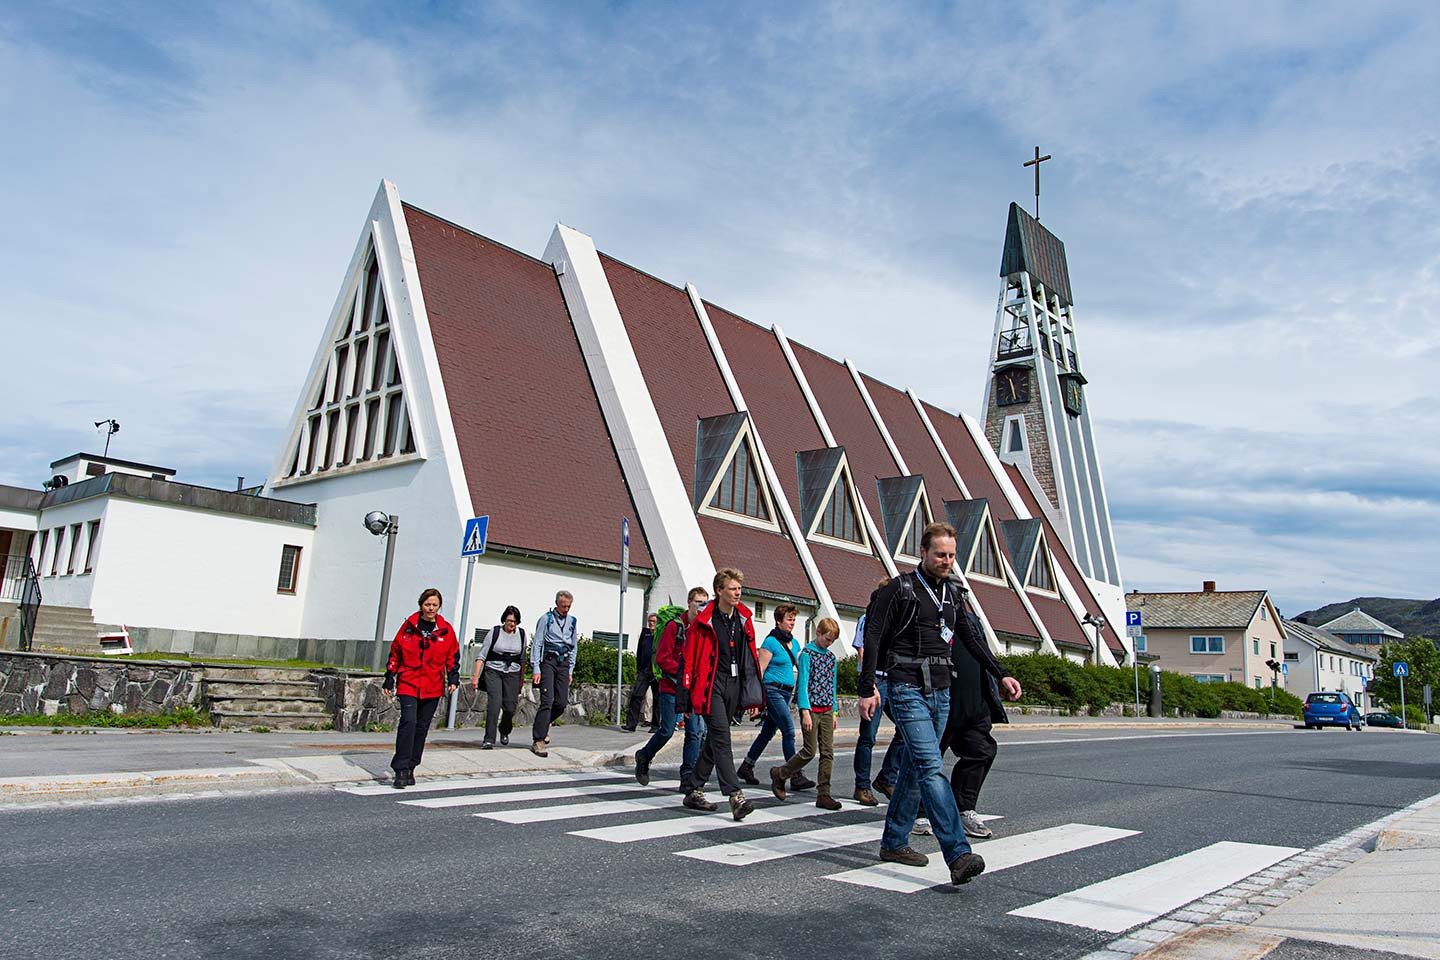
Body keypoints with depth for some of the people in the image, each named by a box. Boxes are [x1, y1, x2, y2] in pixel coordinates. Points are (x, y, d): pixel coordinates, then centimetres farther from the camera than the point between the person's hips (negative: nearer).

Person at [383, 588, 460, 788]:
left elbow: (453, 656, 13)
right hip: (408, 683, -2)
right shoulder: (409, 626, 1)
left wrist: (453, 679, 1)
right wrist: (389, 681, 7)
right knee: (408, 721, -17)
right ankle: (401, 770, -13)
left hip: (433, 687, 2)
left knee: (422, 727, 9)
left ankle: (410, 768, 22)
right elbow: (395, 653, 8)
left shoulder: (446, 630, 4)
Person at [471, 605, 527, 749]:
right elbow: (482, 655, -3)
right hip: (493, 671, -2)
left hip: (512, 673, 2)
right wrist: (476, 676, -9)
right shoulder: (495, 632, -4)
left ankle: (504, 731, 29)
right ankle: (489, 740, -14)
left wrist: (521, 679, 14)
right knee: (494, 703, -18)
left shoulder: (521, 633, 5)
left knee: (510, 707, -3)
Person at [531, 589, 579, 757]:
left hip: (564, 663, 5)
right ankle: (538, 741, -10)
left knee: (562, 702, -1)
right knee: (547, 700, -14)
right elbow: (536, 644, -2)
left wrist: (570, 671, 15)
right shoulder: (546, 619, 0)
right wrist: (536, 669, -8)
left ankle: (545, 722, 29)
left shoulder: (572, 622, 13)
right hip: (548, 661, -5)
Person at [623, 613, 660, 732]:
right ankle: (631, 724, -9)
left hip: (657, 671, -4)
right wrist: (638, 669, 15)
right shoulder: (644, 632, 12)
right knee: (636, 695, -7)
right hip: (644, 670, 4)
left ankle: (655, 725, 17)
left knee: (657, 698, 5)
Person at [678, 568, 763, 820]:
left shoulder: (743, 620, 10)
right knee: (721, 738, -14)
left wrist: (754, 696, 12)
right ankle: (736, 797, -17)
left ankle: (693, 790, 23)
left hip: (734, 686, 6)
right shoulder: (703, 621, -6)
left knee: (715, 741, 11)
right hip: (711, 686, -6)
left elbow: (752, 659, 16)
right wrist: (687, 700, -5)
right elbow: (689, 660, -4)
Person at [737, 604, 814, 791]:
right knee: (789, 731, -12)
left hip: (786, 692, 8)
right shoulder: (771, 642, -9)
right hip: (773, 690, -8)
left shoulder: (794, 642, 14)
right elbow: (760, 670, -12)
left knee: (768, 732, 13)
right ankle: (796, 777, -10)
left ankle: (746, 768, 25)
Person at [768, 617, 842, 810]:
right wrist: (805, 711, -19)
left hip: (826, 710, 6)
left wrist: (834, 712, 15)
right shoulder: (807, 653, -7)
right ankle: (779, 774, 14)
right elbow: (803, 683, -13)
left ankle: (824, 794, 5)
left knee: (828, 752, 1)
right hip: (811, 709, -6)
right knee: (810, 751, -6)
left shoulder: (830, 657, 14)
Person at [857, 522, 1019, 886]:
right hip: (908, 691, -7)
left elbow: (970, 638, 23)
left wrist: (1002, 675, 16)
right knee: (932, 768, -16)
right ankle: (959, 855, -24)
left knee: (915, 768, 12)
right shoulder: (898, 590, -7)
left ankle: (894, 843, 23)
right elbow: (872, 638, -9)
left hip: (940, 692, 7)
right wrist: (867, 689, -14)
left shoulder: (952, 593, 13)